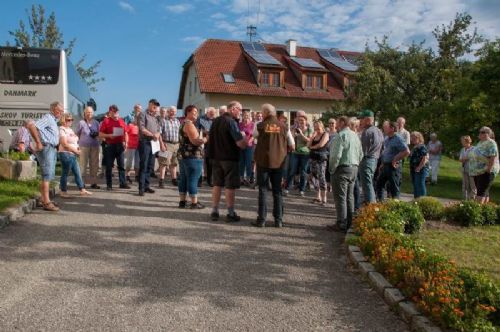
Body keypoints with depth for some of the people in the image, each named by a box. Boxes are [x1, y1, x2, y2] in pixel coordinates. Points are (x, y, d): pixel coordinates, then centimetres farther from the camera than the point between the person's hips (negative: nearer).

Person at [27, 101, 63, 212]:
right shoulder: (47, 118, -11)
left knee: (49, 176, 14)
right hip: (46, 148, -10)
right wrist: (38, 142, -21)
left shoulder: (53, 120, 19)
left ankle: (44, 200, 23)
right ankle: (46, 202, -9)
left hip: (52, 149, 10)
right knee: (47, 176, -10)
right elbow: (31, 125, -25)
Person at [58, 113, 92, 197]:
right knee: (65, 173, -1)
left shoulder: (70, 129, 17)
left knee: (77, 173, 10)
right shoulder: (62, 130, -10)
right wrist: (76, 151, -14)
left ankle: (82, 190, 14)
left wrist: (78, 149, 4)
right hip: (66, 154, -9)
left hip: (73, 155, 9)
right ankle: (63, 192, 8)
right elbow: (64, 144, -18)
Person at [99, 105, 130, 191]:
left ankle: (123, 183, 10)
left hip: (120, 145, 3)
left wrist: (125, 143, 5)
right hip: (110, 146, -3)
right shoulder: (106, 121, 0)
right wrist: (109, 135, -18)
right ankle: (109, 185, 7)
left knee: (121, 165, 5)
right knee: (109, 166, 1)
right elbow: (100, 134, -2)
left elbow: (125, 133, 16)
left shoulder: (121, 121, 10)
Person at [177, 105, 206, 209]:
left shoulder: (184, 124, 18)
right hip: (193, 156, -10)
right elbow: (194, 141, -22)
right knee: (193, 180, -5)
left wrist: (201, 138, 18)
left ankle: (182, 201, 16)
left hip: (183, 155, 10)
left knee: (183, 179, 11)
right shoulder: (189, 124, -14)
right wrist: (206, 139, -10)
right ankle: (194, 203, -1)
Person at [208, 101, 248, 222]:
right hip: (230, 158, -7)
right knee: (230, 186, 0)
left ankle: (214, 212, 14)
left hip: (216, 157, 7)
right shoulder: (231, 122, -15)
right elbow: (240, 143, -22)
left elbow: (209, 137, 21)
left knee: (217, 185, 11)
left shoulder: (216, 121, 9)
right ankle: (231, 213, 6)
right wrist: (248, 141, -3)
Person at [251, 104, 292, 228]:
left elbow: (254, 135, 12)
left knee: (263, 190, 5)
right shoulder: (283, 126, -3)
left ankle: (261, 219, 6)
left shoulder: (260, 125, -8)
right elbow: (291, 143, 3)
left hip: (263, 161, -2)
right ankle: (278, 220, 12)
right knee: (277, 190, 10)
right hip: (279, 162, 2)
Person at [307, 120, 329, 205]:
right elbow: (308, 145, 9)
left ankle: (324, 199, -11)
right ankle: (318, 197, 15)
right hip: (313, 158, 7)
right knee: (315, 178, 8)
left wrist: (312, 147, 1)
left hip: (321, 158, -7)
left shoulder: (325, 134, -3)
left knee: (321, 178, -11)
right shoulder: (314, 135, 17)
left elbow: (321, 145, -15)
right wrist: (312, 136, -3)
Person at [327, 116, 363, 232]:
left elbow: (336, 155, -20)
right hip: (354, 168, 9)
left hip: (342, 168, -9)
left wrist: (332, 169, -10)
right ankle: (349, 222, 19)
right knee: (349, 197, 14)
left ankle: (341, 224, -3)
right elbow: (361, 155, 15)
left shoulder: (341, 136, -14)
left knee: (340, 198, -4)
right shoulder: (355, 135, 13)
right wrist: (355, 166, 16)